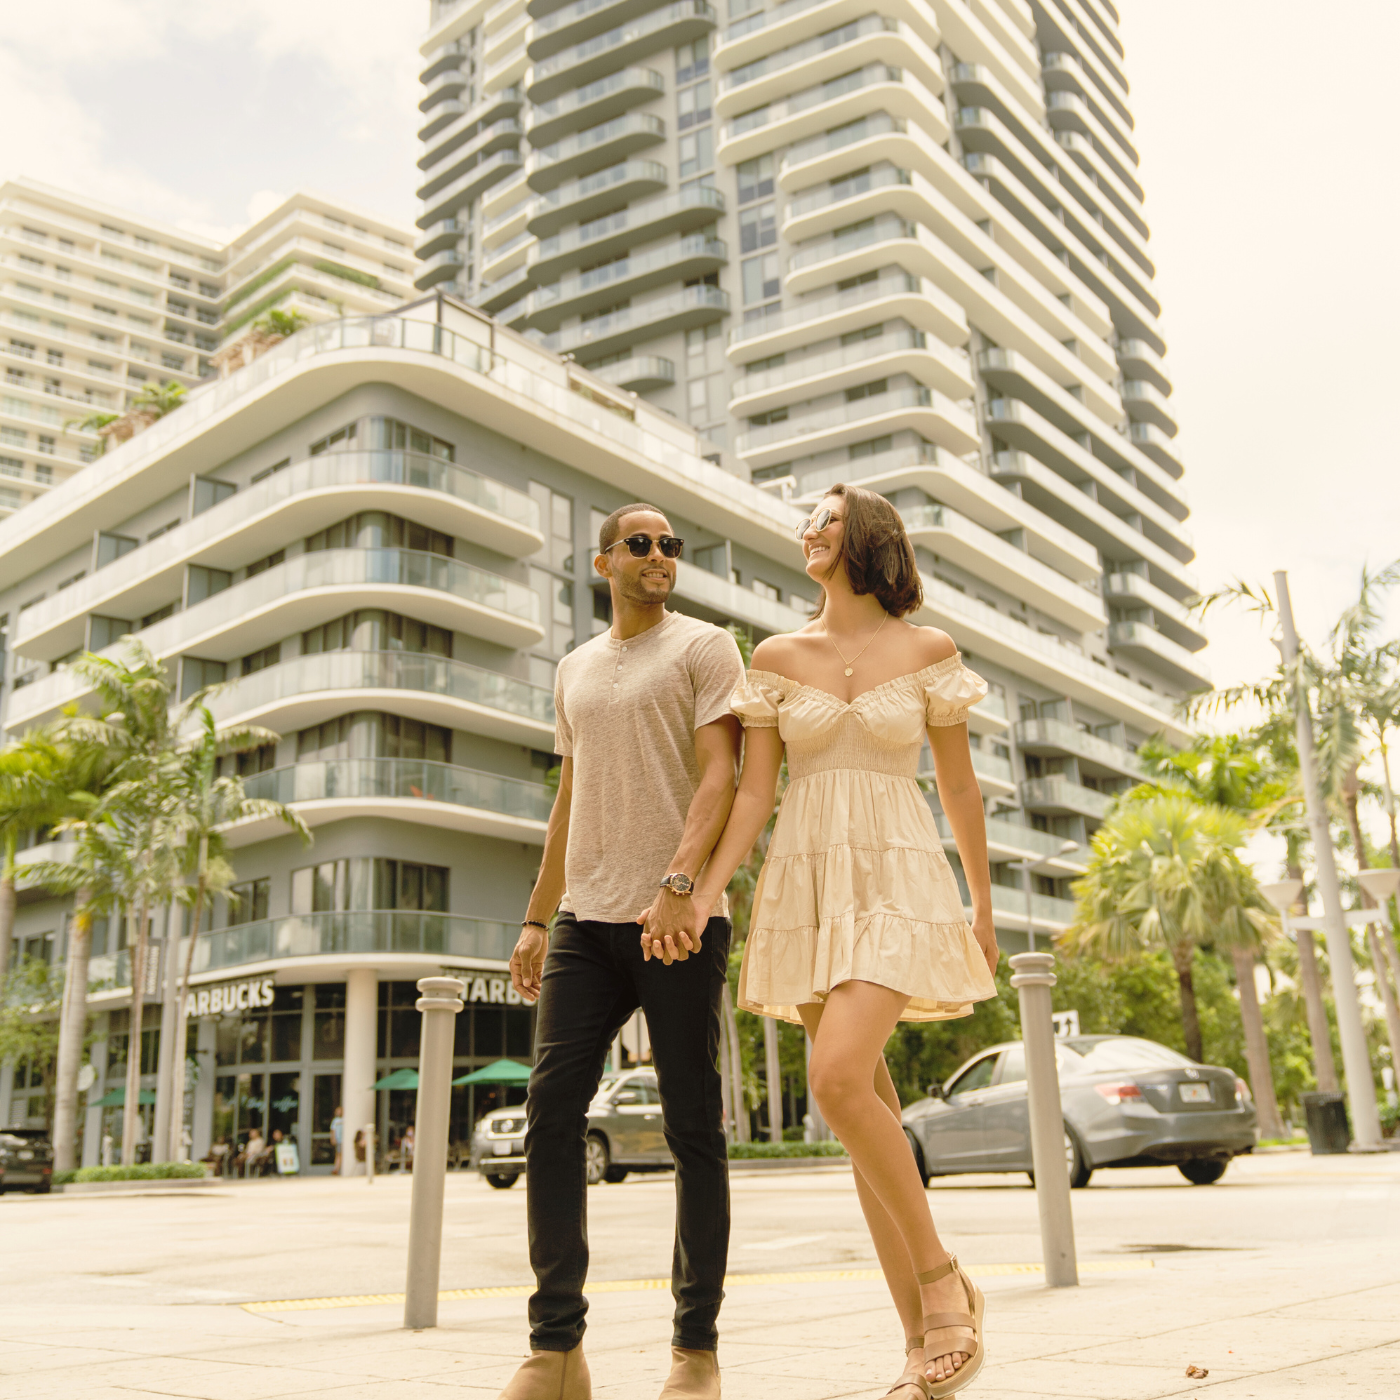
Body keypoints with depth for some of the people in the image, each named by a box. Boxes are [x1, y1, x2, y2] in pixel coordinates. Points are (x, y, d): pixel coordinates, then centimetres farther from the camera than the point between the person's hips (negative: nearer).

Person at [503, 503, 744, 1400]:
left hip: (681, 921, -5)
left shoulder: (705, 648, 4)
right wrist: (536, 920, 18)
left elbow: (720, 777, -9)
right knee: (552, 1111, -5)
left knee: (693, 1128, 0)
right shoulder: (576, 670, 22)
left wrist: (679, 884, -24)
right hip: (586, 921, 5)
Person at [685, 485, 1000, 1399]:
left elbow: (959, 783, 8)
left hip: (898, 884, -3)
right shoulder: (778, 657, 8)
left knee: (838, 1079, -24)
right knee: (868, 1110, 3)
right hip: (805, 889, 3)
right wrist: (704, 893, -9)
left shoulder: (929, 651, 3)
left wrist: (985, 908, 11)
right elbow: (755, 792, 4)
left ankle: (944, 1278, -1)